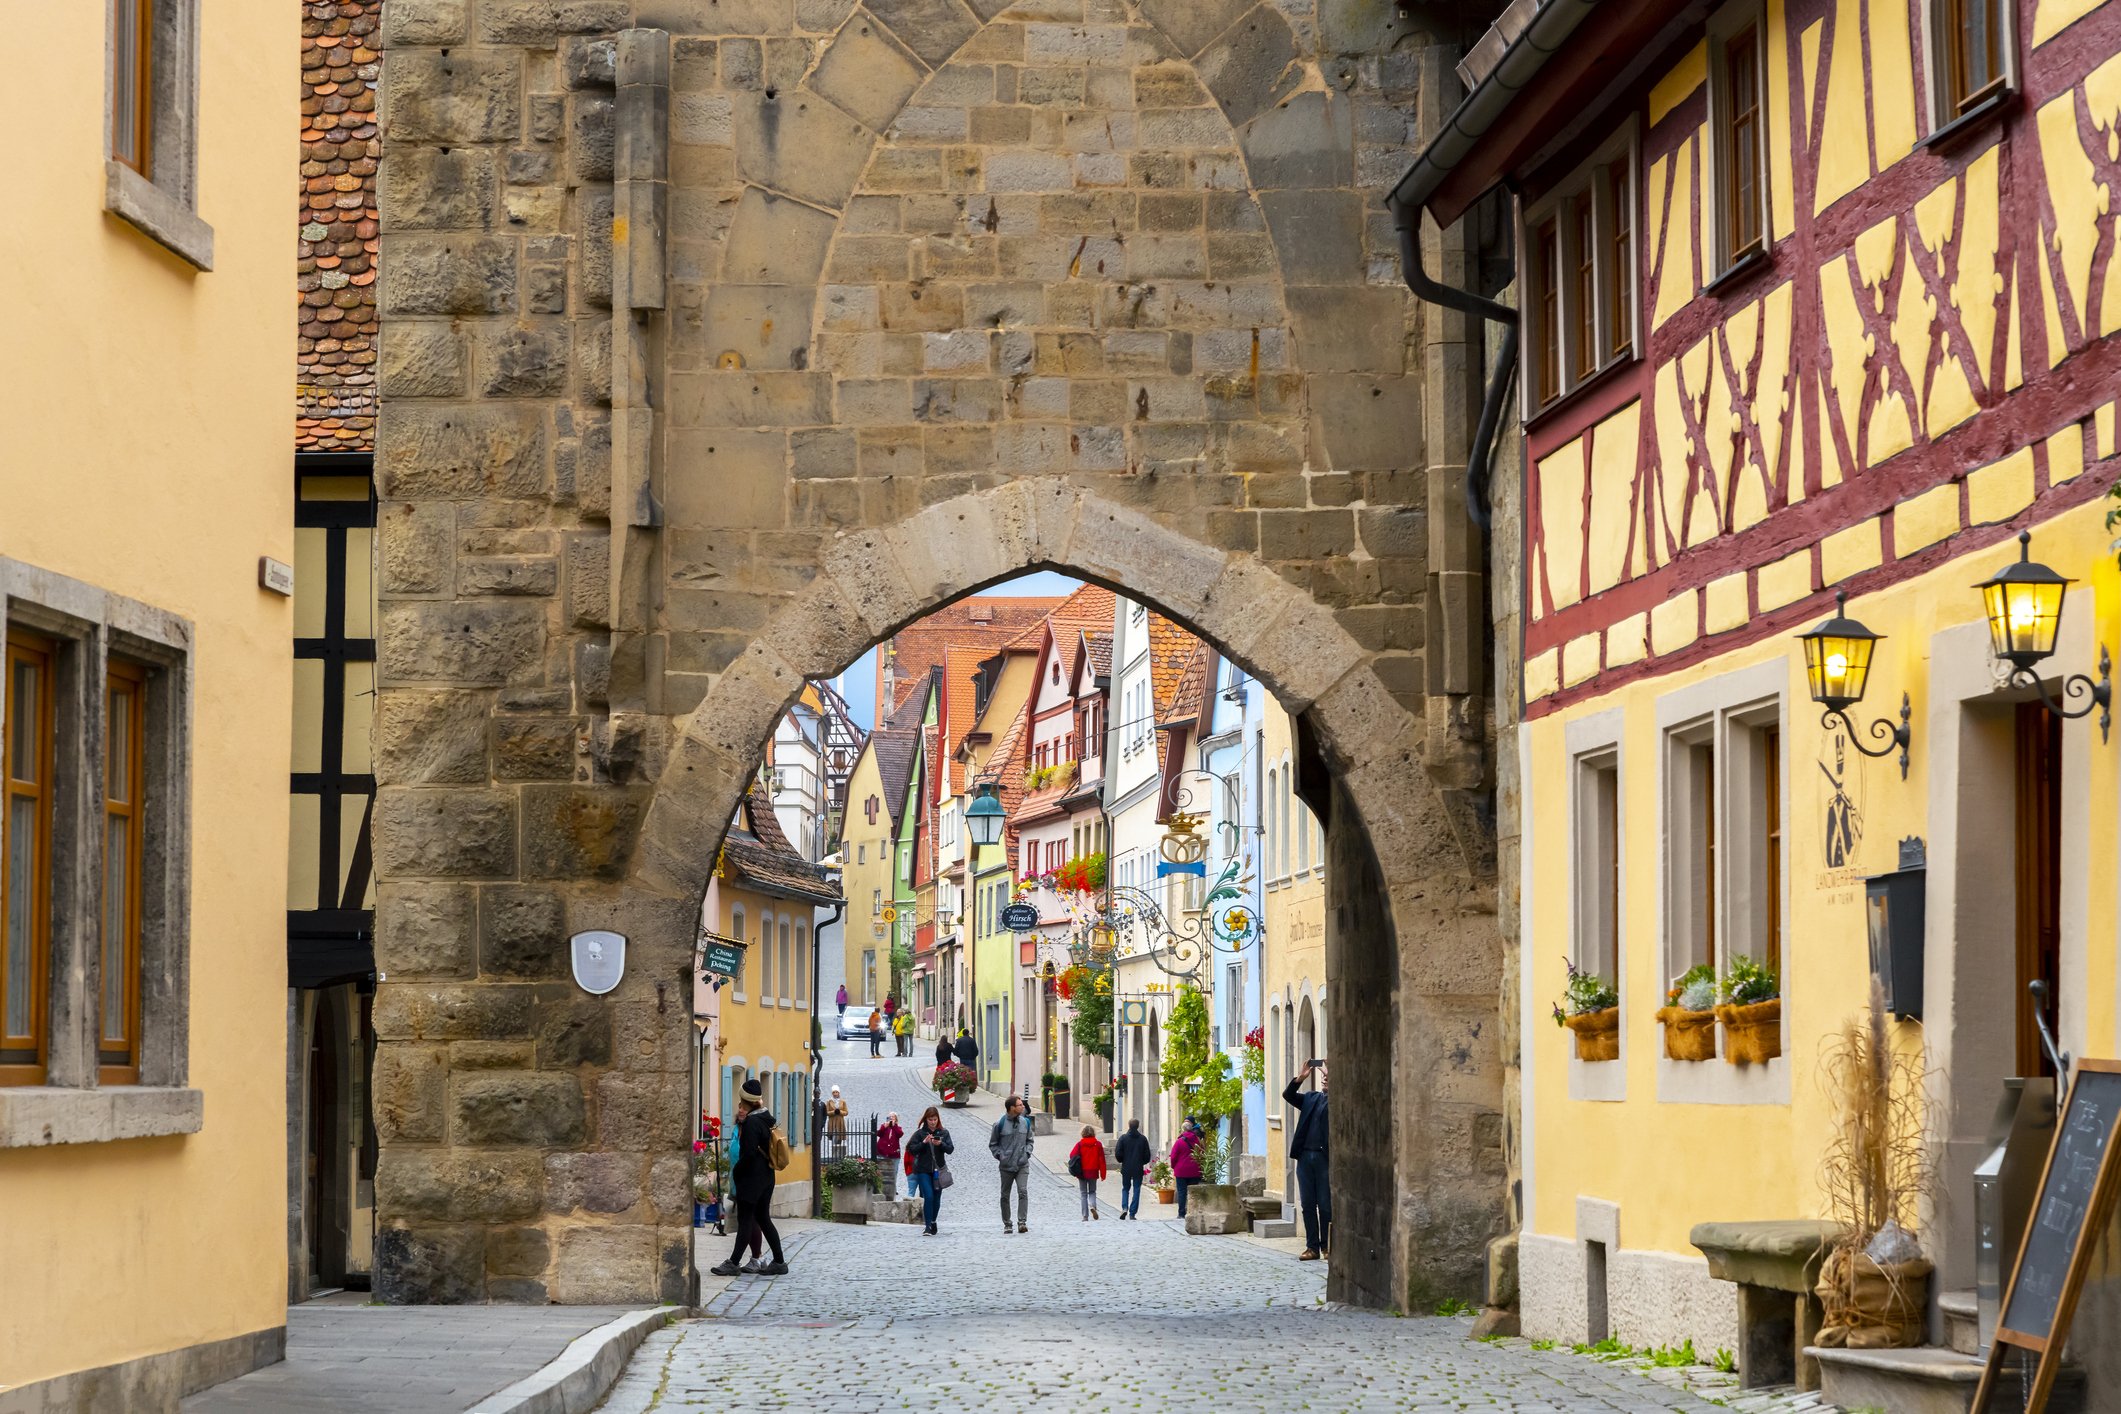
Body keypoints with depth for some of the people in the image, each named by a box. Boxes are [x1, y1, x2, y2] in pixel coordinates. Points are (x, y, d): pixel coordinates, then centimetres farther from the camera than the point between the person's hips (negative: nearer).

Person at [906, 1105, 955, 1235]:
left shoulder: (944, 1133, 7)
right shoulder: (920, 1133, 2)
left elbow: (950, 1149, 0)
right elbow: (912, 1150, -4)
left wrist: (941, 1144, -17)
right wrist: (923, 1142, -18)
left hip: (939, 1170, 2)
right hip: (923, 1170, -2)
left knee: (936, 1198, 7)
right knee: (928, 1196, -14)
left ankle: (933, 1222, 24)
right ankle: (928, 1226, -14)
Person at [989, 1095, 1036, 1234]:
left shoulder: (1025, 1122, 6)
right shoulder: (999, 1124, -5)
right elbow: (992, 1144, 6)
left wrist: (1027, 1153, 5)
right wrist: (999, 1156, -6)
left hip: (1022, 1165, 1)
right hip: (1006, 1165, -1)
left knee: (1023, 1191, -15)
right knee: (1005, 1195, 5)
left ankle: (1022, 1222, -16)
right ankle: (1007, 1224, 16)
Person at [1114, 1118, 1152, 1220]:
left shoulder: (1123, 1138, -4)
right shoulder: (1143, 1138, -2)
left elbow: (1118, 1153, -6)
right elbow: (1147, 1154, 1)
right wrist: (1144, 1162, 19)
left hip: (1126, 1169, 0)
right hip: (1138, 1169, 0)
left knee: (1125, 1189, 15)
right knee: (1136, 1190, 6)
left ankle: (1124, 1208, -7)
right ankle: (1132, 1213, 2)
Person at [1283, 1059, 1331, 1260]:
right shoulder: (1311, 1098, 18)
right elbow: (1288, 1095, 9)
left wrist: (1329, 1073, -13)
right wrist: (1301, 1077, -4)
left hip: (1325, 1158, -5)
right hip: (1305, 1157, 5)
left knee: (1326, 1205, -3)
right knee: (1308, 1204, 4)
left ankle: (1327, 1247, 5)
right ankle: (1312, 1247, 8)